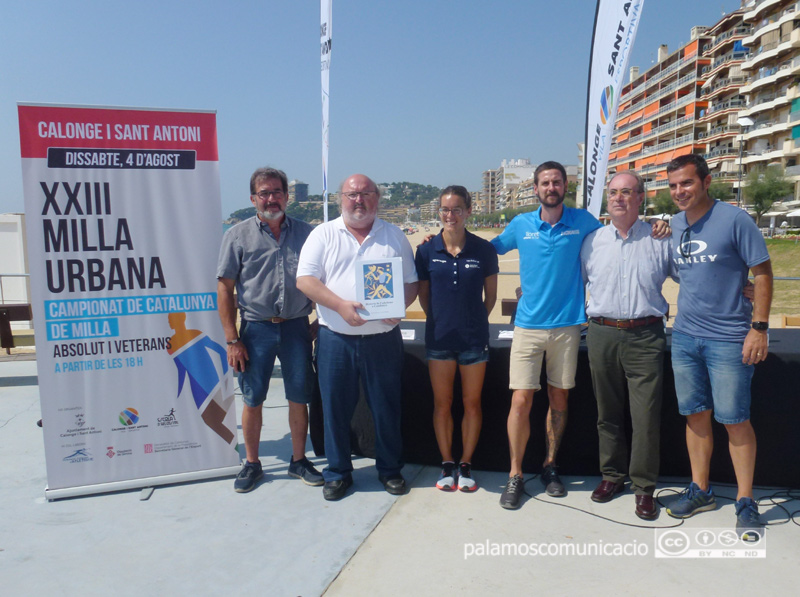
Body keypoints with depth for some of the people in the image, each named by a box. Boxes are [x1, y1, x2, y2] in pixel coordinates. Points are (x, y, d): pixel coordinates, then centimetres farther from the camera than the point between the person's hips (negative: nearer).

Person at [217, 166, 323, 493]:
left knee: (299, 397, 8)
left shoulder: (305, 233, 6)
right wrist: (232, 340, -7)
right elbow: (224, 288, -1)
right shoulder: (238, 235, 0)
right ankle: (251, 463, 25)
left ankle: (298, 460, 26)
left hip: (296, 327, 1)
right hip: (256, 328, -1)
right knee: (252, 400, 8)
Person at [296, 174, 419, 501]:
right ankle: (337, 472, 25)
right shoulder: (324, 235, 4)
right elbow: (305, 280, -5)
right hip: (336, 339, 0)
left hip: (383, 338, 1)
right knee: (335, 408, 7)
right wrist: (341, 305, -19)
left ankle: (390, 469, 27)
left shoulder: (394, 236, 9)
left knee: (387, 407, 9)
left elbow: (411, 283, 9)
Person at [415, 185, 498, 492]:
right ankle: (447, 464, 26)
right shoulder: (427, 250, -1)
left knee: (472, 403, 9)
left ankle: (466, 464, 26)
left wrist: (474, 321, 4)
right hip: (439, 338, 1)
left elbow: (490, 295, 6)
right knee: (442, 404, 10)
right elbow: (423, 294, 8)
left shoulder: (483, 249, -3)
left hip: (474, 338, 0)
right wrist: (440, 320, 4)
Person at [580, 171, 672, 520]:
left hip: (645, 337, -2)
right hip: (602, 335, 2)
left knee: (646, 416, -2)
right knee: (607, 413, 12)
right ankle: (612, 476, 27)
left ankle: (643, 487, 12)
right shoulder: (592, 241, 10)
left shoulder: (660, 240, 5)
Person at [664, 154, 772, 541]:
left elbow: (762, 273, -8)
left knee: (735, 420, 2)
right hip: (684, 335, 5)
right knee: (696, 415, 12)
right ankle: (700, 490, 26)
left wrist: (759, 327, -11)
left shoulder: (734, 220, -9)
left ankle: (745, 501, 17)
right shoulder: (674, 225, 7)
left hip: (728, 339, -5)